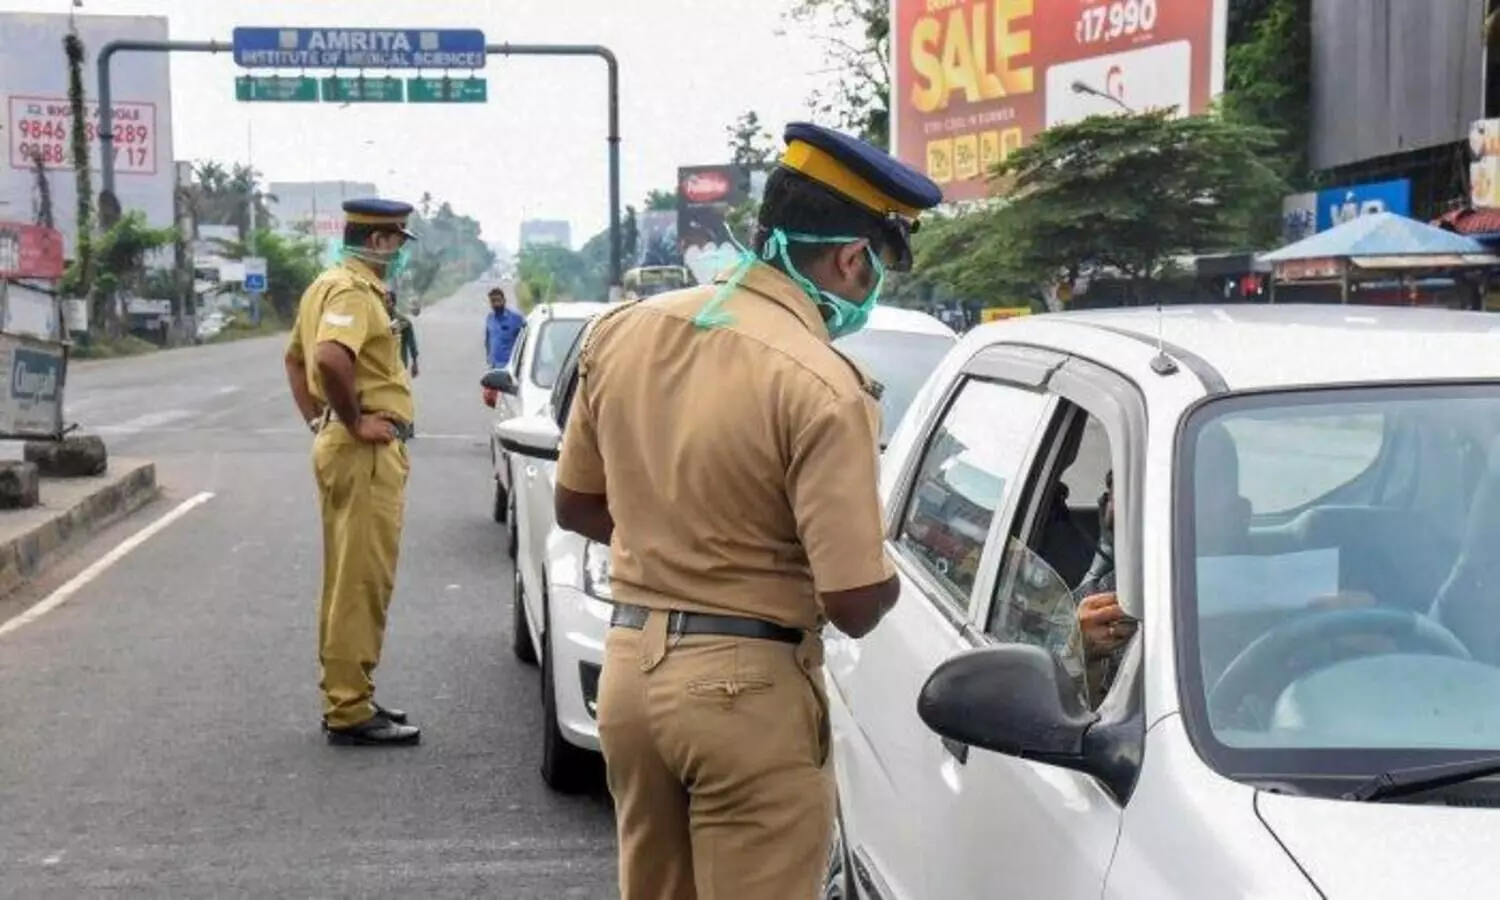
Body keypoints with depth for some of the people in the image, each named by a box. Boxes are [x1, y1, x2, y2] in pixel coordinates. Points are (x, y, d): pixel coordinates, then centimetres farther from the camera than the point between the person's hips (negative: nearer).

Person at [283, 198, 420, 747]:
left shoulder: (328, 285, 17)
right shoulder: (355, 291, -15)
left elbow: (296, 358, 27)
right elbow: (331, 358, -33)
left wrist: (317, 420, 18)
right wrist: (355, 421, -22)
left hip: (340, 447, 11)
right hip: (367, 453, -11)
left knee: (347, 579, 16)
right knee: (363, 583, -7)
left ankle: (344, 697, 25)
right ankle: (350, 711, -3)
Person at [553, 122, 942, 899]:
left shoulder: (621, 330, 1)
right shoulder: (821, 386, -20)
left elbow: (577, 506, 13)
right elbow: (855, 604, -18)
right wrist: (884, 571, 4)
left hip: (629, 664, 7)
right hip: (747, 686, -7)